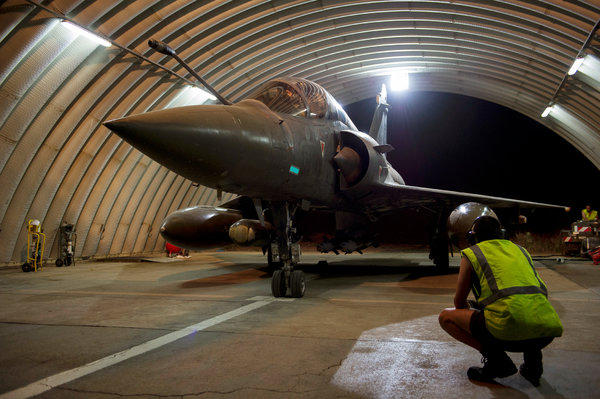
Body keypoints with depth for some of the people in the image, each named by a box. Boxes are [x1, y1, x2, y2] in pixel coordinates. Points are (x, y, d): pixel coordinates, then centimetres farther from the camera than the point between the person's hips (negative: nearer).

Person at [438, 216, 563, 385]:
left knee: (446, 317, 14)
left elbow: (459, 302, 18)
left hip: (509, 332, -6)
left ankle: (495, 358, -1)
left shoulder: (471, 253, 13)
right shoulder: (520, 250, 27)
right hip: (547, 331, 6)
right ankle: (533, 357, 17)